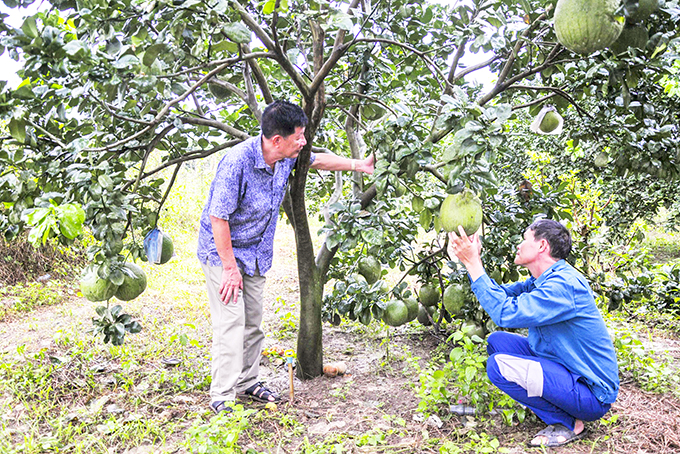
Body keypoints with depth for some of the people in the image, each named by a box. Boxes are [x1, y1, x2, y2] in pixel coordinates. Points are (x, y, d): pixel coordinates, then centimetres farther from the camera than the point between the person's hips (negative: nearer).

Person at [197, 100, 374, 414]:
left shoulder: (286, 157, -7)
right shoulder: (237, 163, -29)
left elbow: (317, 160, 16)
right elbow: (218, 218, -25)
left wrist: (358, 164, 18)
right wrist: (230, 268, -22)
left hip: (255, 254, 7)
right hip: (222, 251, -7)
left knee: (253, 322, 13)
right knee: (231, 323, -9)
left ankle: (247, 382, 28)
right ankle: (221, 397, 3)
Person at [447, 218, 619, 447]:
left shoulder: (563, 284, -26)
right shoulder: (541, 280, 5)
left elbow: (505, 313, -34)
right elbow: (500, 293, 8)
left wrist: (472, 262, -28)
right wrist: (470, 259, 1)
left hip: (592, 394, -10)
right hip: (564, 368, 10)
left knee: (498, 365, -22)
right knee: (497, 340, 8)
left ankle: (568, 424, -5)